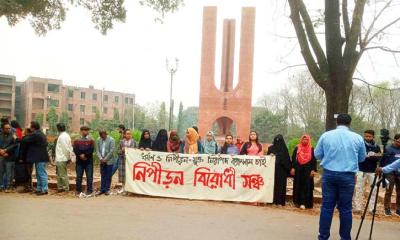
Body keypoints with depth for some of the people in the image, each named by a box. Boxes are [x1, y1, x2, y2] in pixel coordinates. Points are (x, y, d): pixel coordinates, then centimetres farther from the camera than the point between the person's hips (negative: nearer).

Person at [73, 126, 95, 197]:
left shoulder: (91, 140, 3)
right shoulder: (77, 140, 8)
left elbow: (91, 150, -7)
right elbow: (75, 150, -2)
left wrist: (84, 154, -14)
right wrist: (80, 155, -15)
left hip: (88, 161, -1)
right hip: (79, 161, 1)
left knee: (89, 177, -1)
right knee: (79, 177, 6)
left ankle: (89, 191, 6)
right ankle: (78, 191, 15)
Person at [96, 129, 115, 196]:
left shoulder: (111, 140, -8)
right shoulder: (98, 140, 5)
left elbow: (111, 151, -12)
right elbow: (97, 150, 5)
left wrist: (105, 159, -13)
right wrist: (101, 158, -8)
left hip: (109, 161, -3)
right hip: (102, 161, 4)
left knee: (108, 176, 3)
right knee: (103, 176, 8)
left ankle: (107, 189, 11)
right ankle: (102, 189, 14)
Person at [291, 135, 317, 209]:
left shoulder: (311, 149, 3)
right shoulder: (297, 148, 7)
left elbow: (314, 160, 2)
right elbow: (293, 158, 5)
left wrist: (313, 170, -6)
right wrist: (293, 168, -2)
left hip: (307, 170, -1)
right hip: (298, 170, 1)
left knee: (306, 186, -2)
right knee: (298, 186, 4)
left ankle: (304, 202, -1)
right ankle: (298, 201, 12)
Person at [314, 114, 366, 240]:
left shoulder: (325, 135, 1)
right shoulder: (357, 138, 1)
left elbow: (317, 154, 10)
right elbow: (362, 158, 14)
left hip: (329, 174, 1)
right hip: (348, 176, 0)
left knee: (327, 206, 5)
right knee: (345, 208, 7)